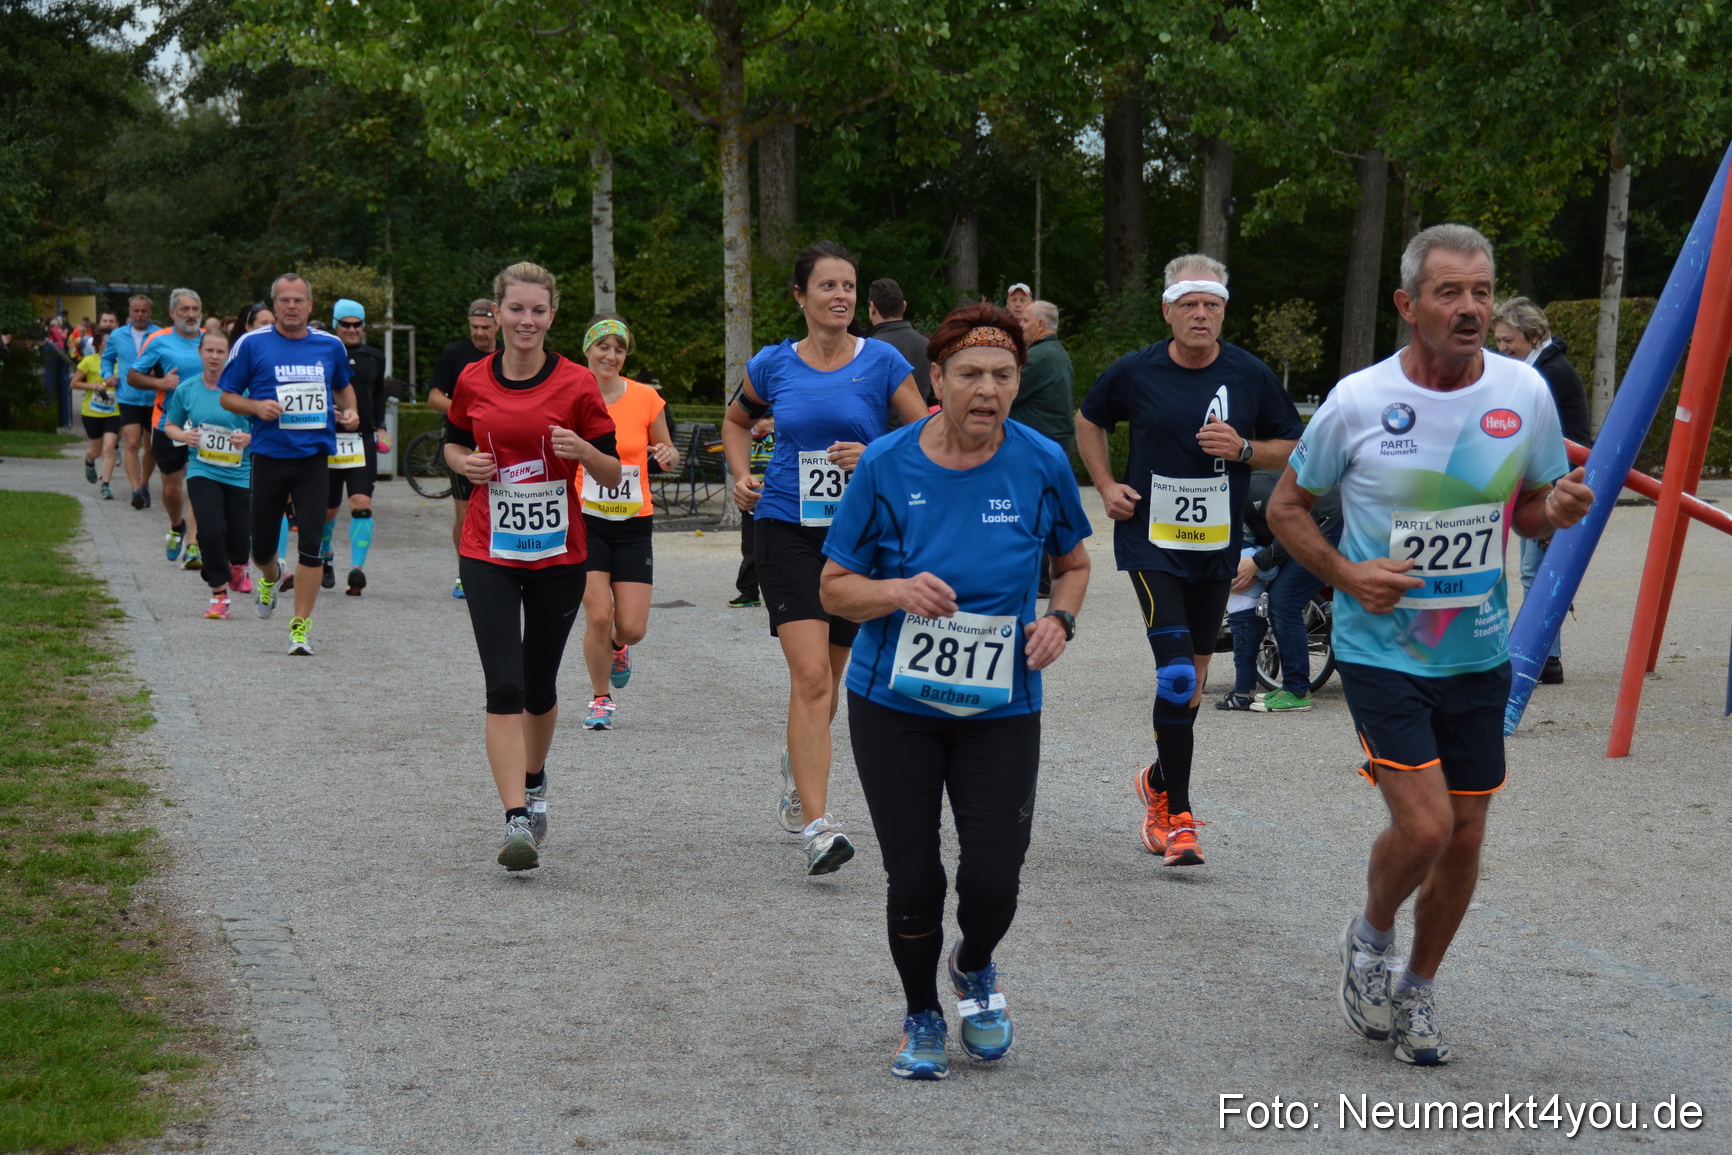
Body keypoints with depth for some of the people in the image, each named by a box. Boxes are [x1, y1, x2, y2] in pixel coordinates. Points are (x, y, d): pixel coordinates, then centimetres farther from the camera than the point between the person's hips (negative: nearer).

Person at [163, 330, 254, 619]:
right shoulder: (186, 389, 1)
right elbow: (170, 425, 14)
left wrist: (249, 438, -18)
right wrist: (184, 436, -7)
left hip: (239, 473, 0)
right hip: (203, 472, 0)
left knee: (239, 534, 5)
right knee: (211, 530, -16)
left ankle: (237, 566, 43)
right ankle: (218, 593, 0)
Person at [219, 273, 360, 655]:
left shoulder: (330, 346, 7)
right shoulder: (252, 344, -2)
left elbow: (343, 386, 25)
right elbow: (227, 397, 3)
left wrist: (349, 412, 5)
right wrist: (257, 406, -16)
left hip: (314, 456, 1)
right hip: (269, 456, -1)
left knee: (311, 544, -10)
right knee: (261, 548, 9)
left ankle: (301, 626, -1)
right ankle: (271, 576, 46)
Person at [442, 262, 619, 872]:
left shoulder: (577, 383, -5)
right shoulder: (473, 381, 1)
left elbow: (613, 473, -1)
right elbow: (454, 443, 18)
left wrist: (582, 449, -22)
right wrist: (466, 463, -4)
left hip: (558, 553, 0)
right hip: (488, 553, 0)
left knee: (539, 686, 13)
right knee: (504, 688, -12)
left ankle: (534, 782, 40)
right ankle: (517, 820, -15)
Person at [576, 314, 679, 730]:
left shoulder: (646, 398, -1)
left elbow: (666, 454, 11)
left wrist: (669, 455, -12)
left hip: (633, 524, 2)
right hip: (586, 522, -1)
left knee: (632, 627, -4)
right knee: (598, 614, -13)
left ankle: (617, 647, 35)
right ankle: (600, 699, 10)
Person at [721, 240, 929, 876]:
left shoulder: (882, 362, -2)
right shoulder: (774, 364, 2)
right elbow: (736, 421, 22)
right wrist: (742, 474, 5)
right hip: (786, 528, -1)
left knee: (827, 680, 13)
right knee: (810, 674, -17)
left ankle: (798, 768, 46)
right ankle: (815, 826, -20)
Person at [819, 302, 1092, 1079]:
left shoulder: (1041, 465, -4)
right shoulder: (886, 466, -8)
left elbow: (1073, 562, 13)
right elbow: (835, 588, -2)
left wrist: (1060, 620, -7)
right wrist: (897, 592, -22)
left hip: (1001, 706, 1)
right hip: (894, 702, 0)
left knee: (993, 880, -7)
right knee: (914, 880, 3)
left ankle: (974, 969, 30)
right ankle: (921, 1019, 30)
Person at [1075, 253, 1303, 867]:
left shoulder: (1250, 375, -2)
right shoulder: (1135, 372, -4)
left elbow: (1292, 448, 7)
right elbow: (1088, 421, 15)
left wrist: (1243, 449, -12)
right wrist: (1106, 485, 3)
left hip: (1217, 545, 3)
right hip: (1151, 542, -3)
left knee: (1195, 674, 14)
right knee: (1176, 674, -15)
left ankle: (1159, 781, 37)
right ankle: (1177, 817, -9)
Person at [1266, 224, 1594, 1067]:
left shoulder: (1525, 394, -3)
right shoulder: (1358, 402, -11)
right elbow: (1286, 507, 1)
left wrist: (1558, 510, -13)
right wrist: (1345, 574, -15)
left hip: (1478, 655, 4)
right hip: (1382, 650, -4)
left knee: (1465, 835, 9)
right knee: (1424, 824, -16)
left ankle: (1418, 989, 32)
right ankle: (1370, 937, 16)